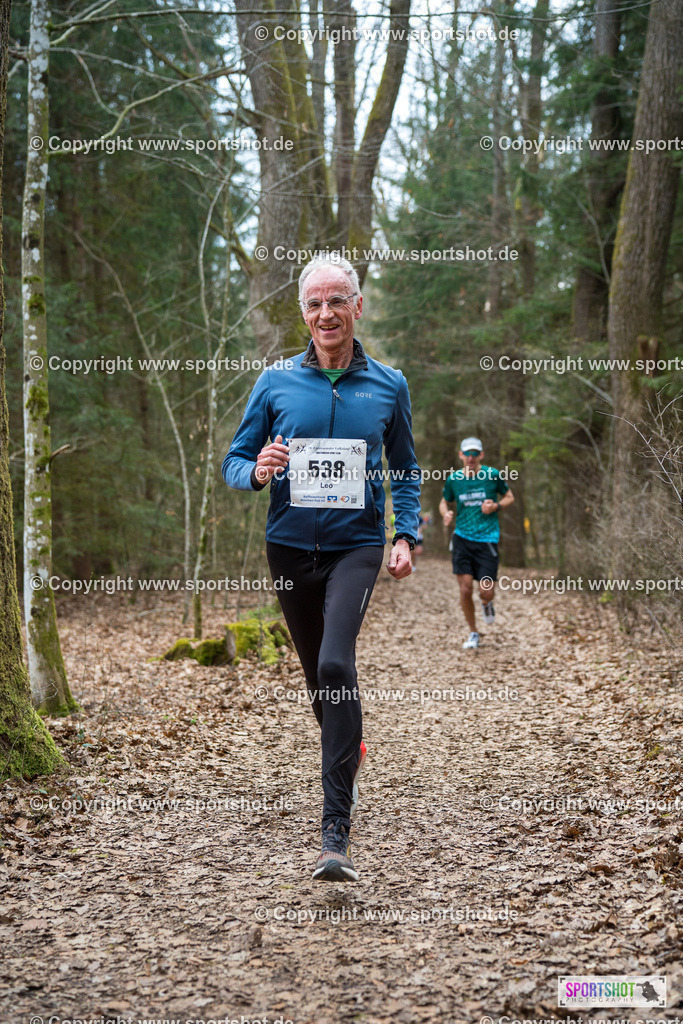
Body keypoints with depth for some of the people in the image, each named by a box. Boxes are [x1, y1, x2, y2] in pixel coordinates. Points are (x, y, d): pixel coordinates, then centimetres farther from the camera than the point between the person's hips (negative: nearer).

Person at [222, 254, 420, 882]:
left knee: (336, 665, -22)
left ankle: (337, 832, -20)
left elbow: (406, 470, 14)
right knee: (317, 671, 15)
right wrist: (257, 472, -17)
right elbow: (234, 461, 6)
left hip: (357, 545, -2)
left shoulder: (388, 384, 3)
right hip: (291, 547, 3)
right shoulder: (275, 383, 2)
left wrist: (407, 535, 0)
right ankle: (351, 750, 48)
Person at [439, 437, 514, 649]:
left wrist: (496, 506, -9)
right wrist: (446, 514, -6)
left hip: (487, 539, -1)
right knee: (465, 589, -4)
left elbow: (509, 497, 11)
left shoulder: (493, 475, -2)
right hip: (462, 538, 1)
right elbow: (444, 502, 17)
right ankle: (473, 633, 16)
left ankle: (487, 604, 34)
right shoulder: (453, 479, 3)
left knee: (486, 592, -6)